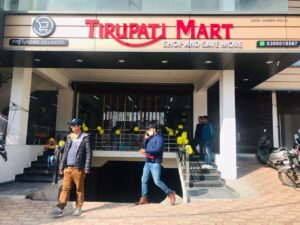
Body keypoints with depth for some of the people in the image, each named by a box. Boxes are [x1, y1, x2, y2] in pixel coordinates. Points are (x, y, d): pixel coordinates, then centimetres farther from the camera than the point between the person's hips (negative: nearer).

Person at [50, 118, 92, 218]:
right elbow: (65, 153, 15)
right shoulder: (69, 137, 12)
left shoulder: (85, 137, -3)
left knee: (79, 189, 7)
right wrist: (61, 166, 11)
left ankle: (78, 208, 19)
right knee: (65, 188, 2)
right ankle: (60, 208, 4)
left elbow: (88, 153, -6)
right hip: (68, 168, 4)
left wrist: (87, 168, -11)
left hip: (79, 168, -4)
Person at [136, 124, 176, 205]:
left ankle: (170, 193, 6)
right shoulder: (150, 138, 16)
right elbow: (145, 147, 18)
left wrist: (146, 151, -18)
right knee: (144, 180, 7)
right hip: (148, 162, 8)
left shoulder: (159, 138, -8)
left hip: (155, 163, -8)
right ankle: (144, 198, 17)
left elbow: (158, 149, -21)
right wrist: (145, 139, 4)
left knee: (157, 181, -11)